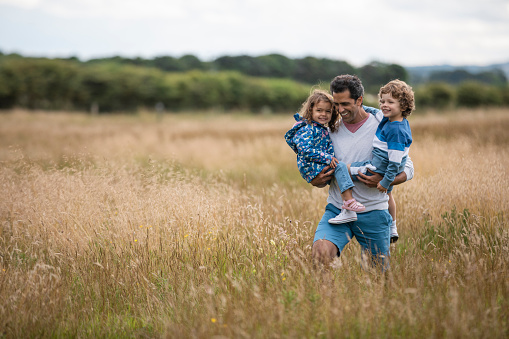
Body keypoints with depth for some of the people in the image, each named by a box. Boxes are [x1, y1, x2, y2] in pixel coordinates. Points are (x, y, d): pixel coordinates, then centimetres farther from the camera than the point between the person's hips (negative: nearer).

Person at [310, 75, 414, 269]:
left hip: (373, 212, -1)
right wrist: (316, 181, -8)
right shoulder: (331, 129, 6)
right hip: (337, 209, 1)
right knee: (321, 251, -26)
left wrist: (383, 181, -18)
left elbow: (407, 169, 2)